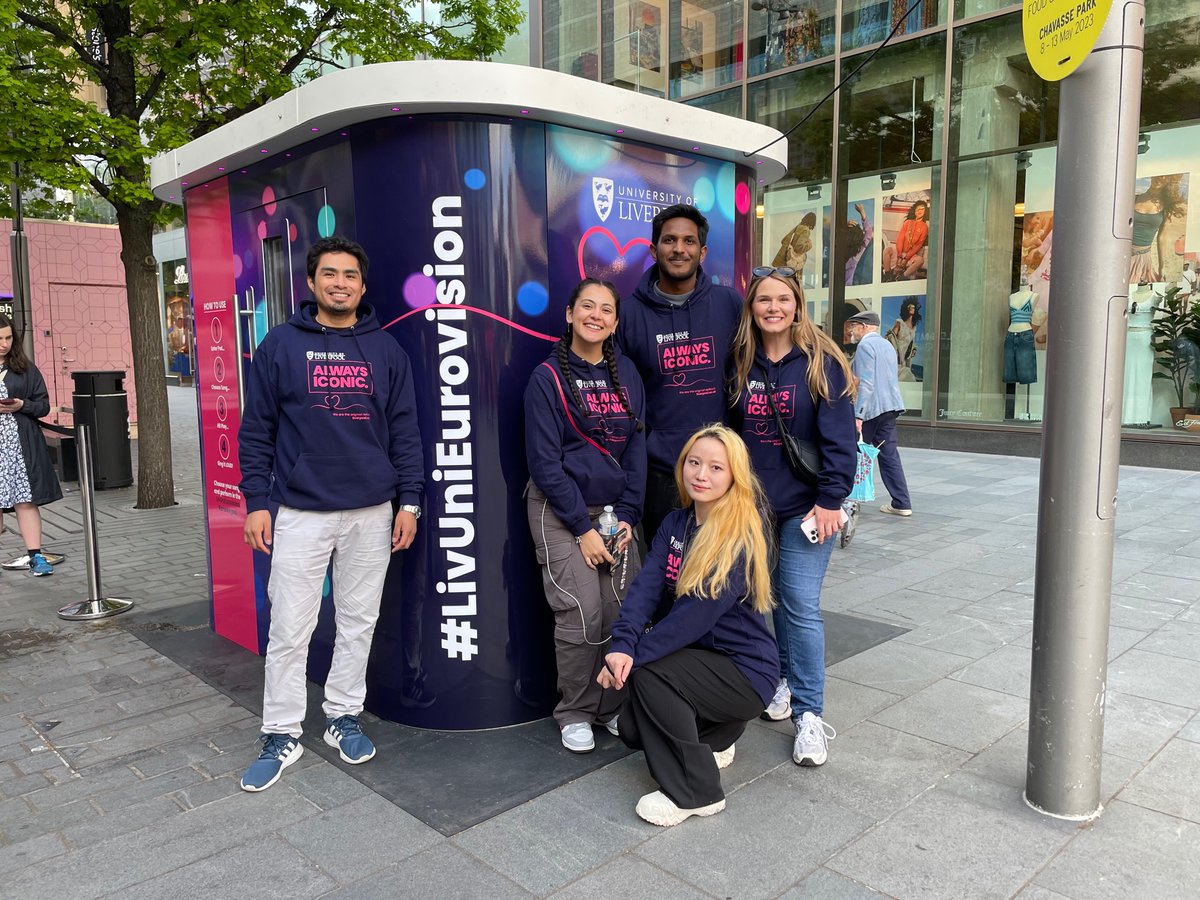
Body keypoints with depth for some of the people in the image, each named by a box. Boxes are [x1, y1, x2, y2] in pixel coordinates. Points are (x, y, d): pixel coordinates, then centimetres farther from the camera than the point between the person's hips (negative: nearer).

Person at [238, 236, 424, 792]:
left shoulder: (385, 349, 5)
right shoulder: (281, 345, 1)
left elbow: (404, 430, 6)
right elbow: (256, 430, 2)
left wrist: (409, 501, 1)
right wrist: (256, 502, -4)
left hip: (372, 513, 2)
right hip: (301, 512, -1)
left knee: (359, 622, 11)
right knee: (289, 629, 3)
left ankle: (344, 716, 28)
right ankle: (282, 735, 19)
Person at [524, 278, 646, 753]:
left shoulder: (626, 373, 7)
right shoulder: (548, 376, -6)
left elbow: (637, 448, 7)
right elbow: (545, 461, -9)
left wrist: (627, 515, -3)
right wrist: (583, 527, -12)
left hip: (615, 510, 4)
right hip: (560, 510, -4)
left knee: (622, 611, -1)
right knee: (582, 614, -9)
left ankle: (613, 705, 19)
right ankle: (575, 714, 12)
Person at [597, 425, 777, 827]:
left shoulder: (745, 537, -20)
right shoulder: (675, 523, 1)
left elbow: (699, 612, -27)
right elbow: (646, 586, -11)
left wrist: (635, 654, -27)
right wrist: (622, 644, -28)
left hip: (745, 671, -7)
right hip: (697, 655, 7)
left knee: (646, 670, -26)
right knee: (632, 729, -5)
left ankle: (695, 792, -11)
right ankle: (715, 736, 24)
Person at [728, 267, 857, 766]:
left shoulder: (822, 362, -5)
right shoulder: (740, 363, 7)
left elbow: (839, 438, -9)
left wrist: (830, 499, -14)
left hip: (805, 507, -4)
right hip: (751, 505, 4)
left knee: (801, 605, -7)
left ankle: (809, 714, 3)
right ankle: (782, 679, 31)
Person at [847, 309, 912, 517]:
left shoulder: (865, 345, -10)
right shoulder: (887, 345, 18)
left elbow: (866, 383, -19)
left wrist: (858, 415, -21)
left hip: (871, 408, -8)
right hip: (890, 406, 8)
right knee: (889, 454, 6)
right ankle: (901, 504, 4)